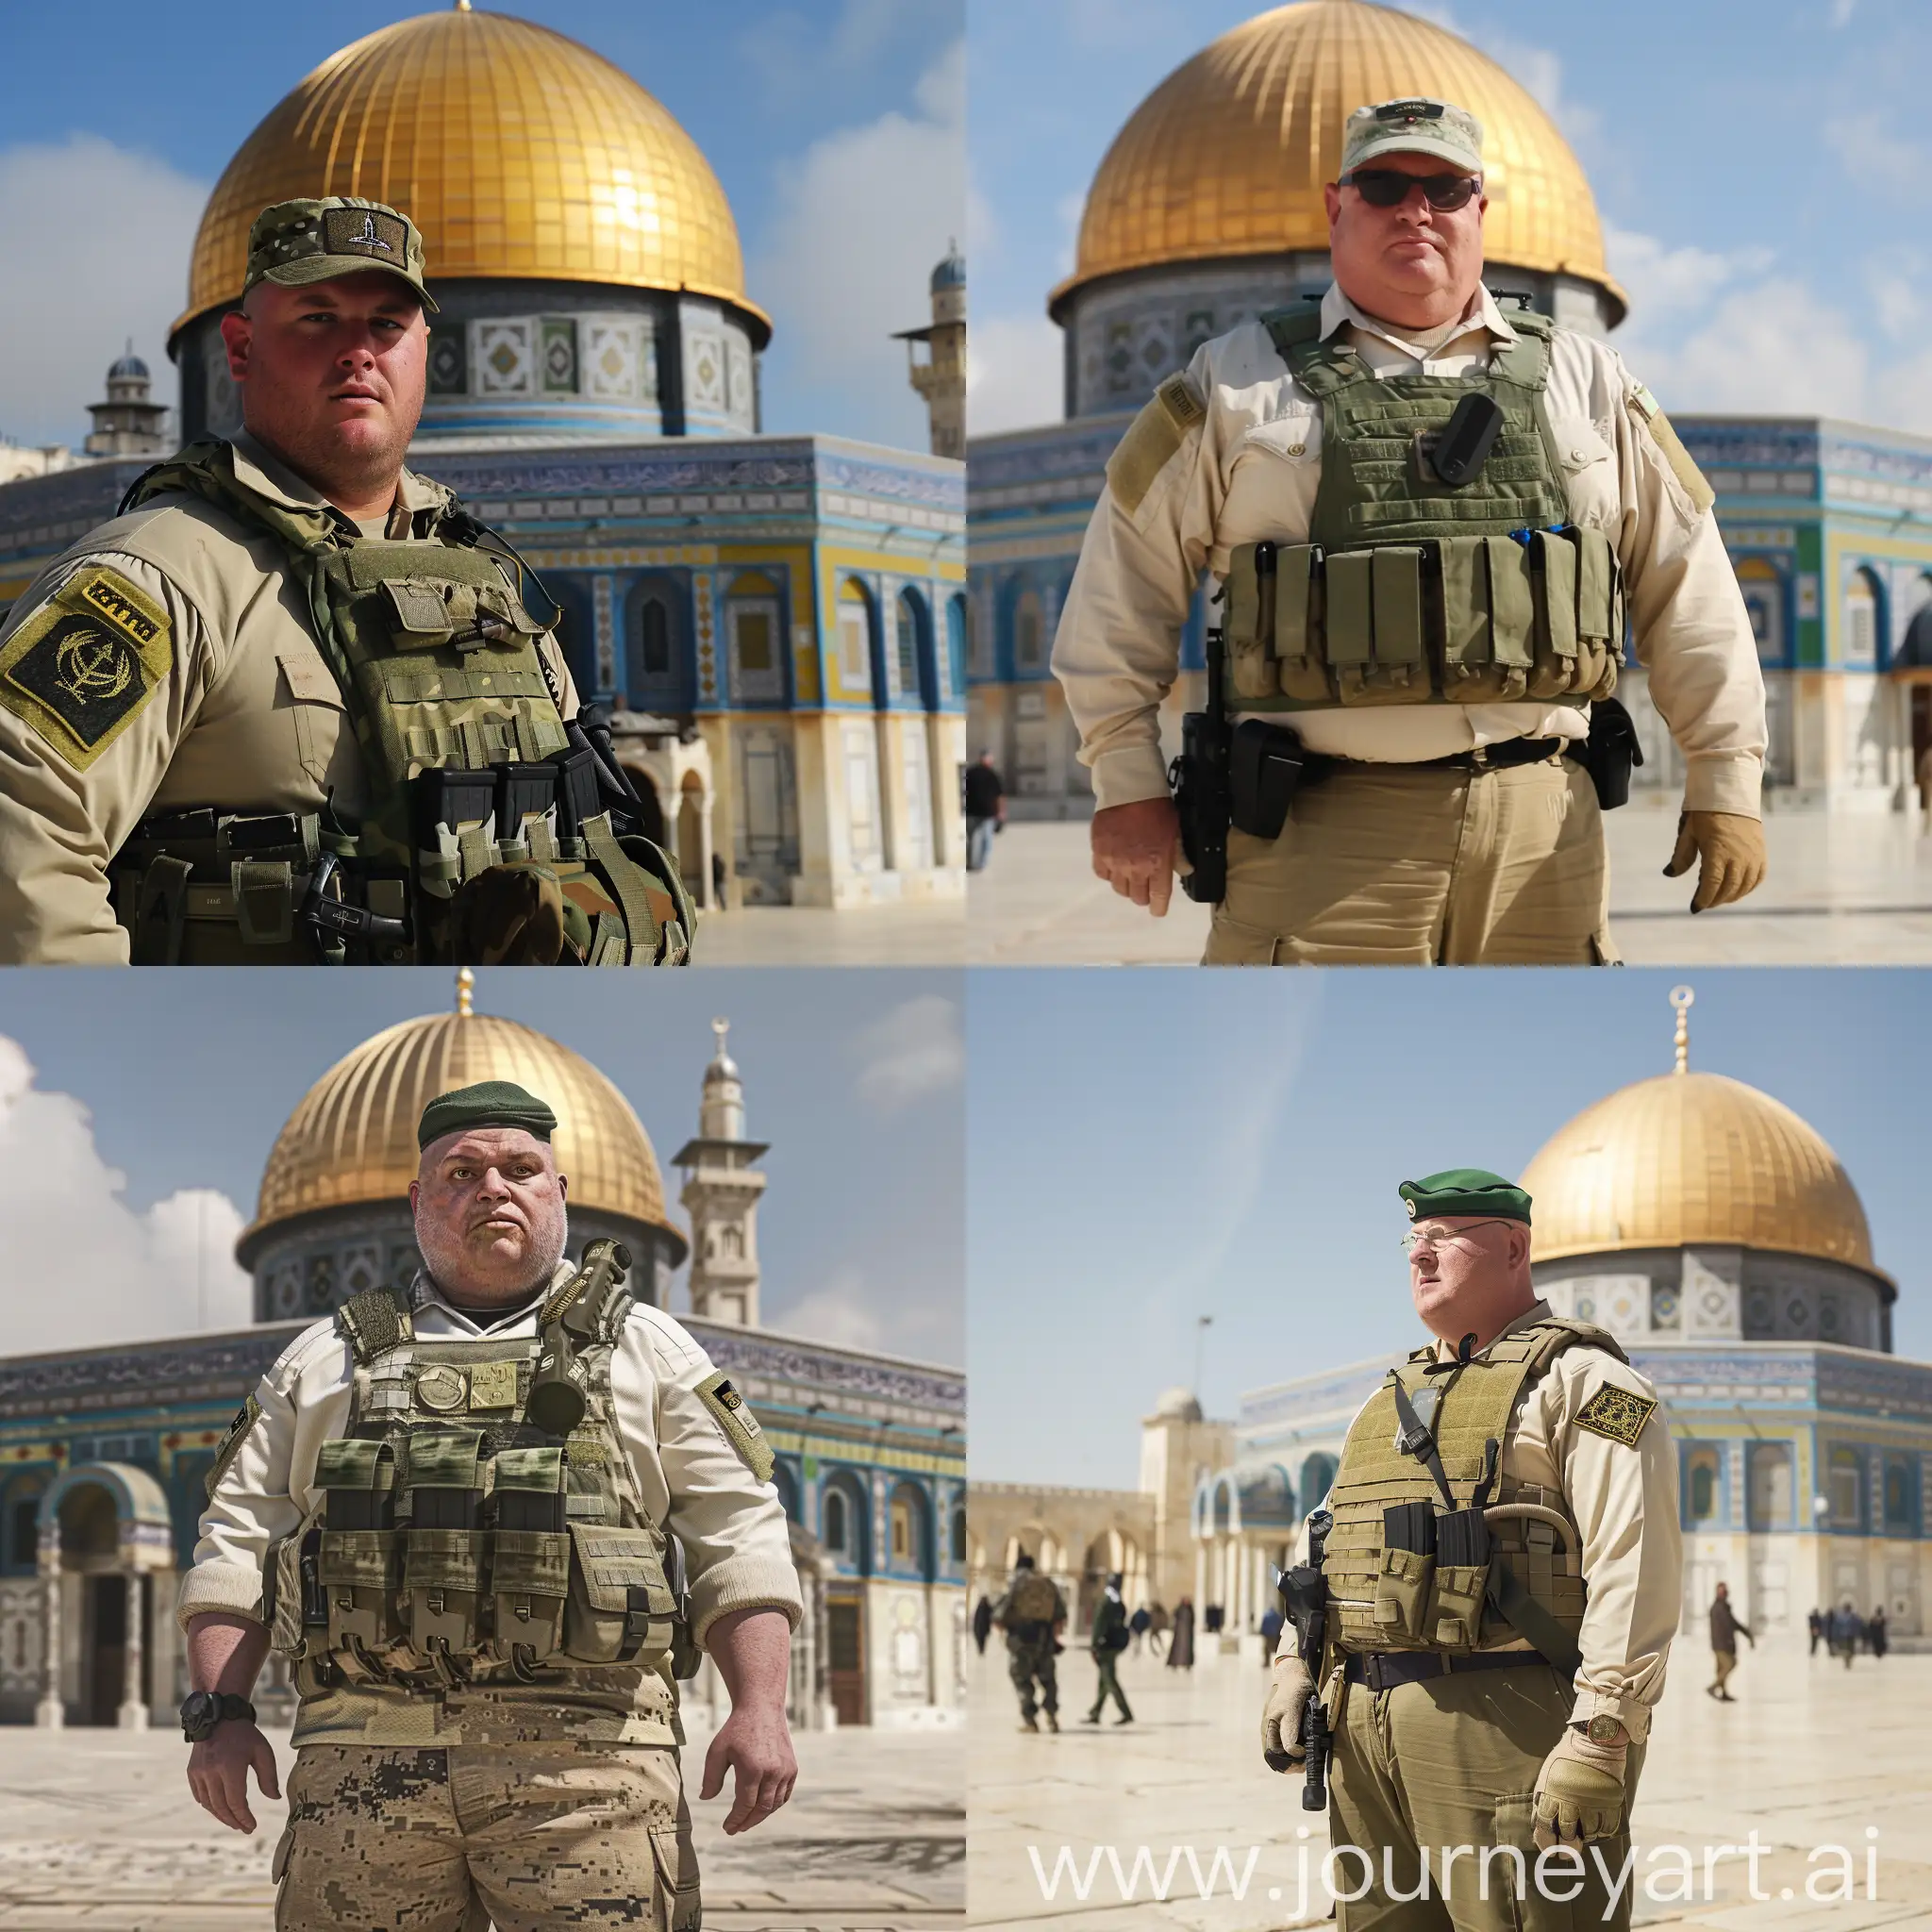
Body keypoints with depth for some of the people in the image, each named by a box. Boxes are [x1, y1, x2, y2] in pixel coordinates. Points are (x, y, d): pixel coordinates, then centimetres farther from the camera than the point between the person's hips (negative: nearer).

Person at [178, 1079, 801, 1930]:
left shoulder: (647, 1348, 18)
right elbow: (238, 1540, 17)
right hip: (365, 1755, 2)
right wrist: (220, 1713, 3)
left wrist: (760, 1708, -4)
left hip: (584, 1762, -1)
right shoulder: (326, 1358, 22)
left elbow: (738, 1537, 10)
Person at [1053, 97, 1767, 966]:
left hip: (1542, 830, 2)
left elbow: (1689, 585, 15)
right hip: (1319, 834, -2)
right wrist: (1127, 781, 3)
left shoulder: (1584, 380, 15)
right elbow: (1126, 578, 9)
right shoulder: (1237, 380, 9)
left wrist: (1726, 780, 9)